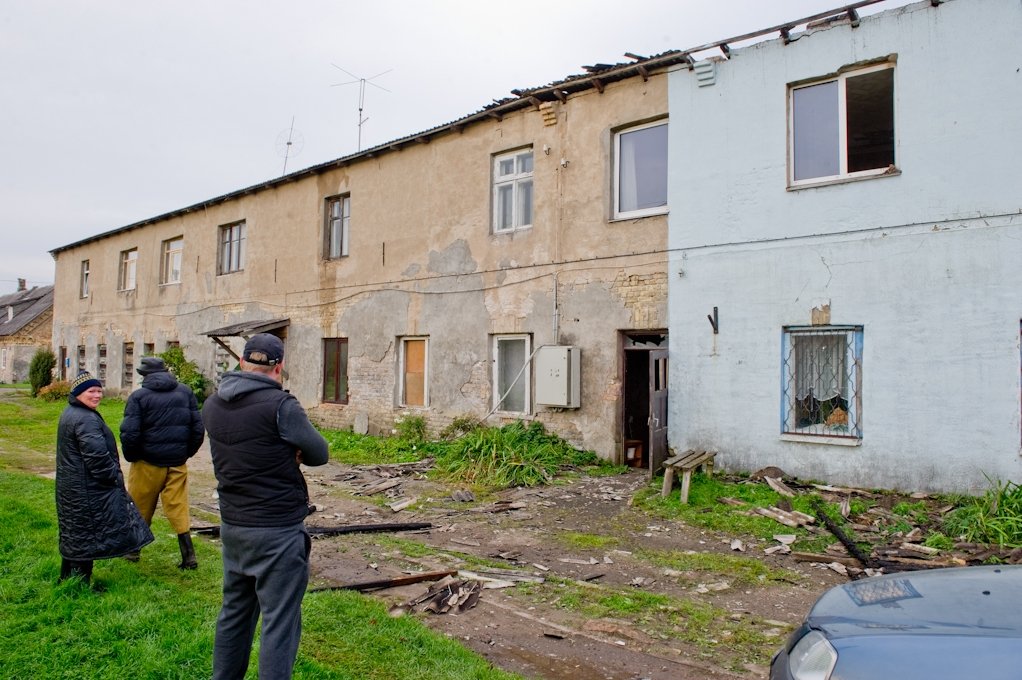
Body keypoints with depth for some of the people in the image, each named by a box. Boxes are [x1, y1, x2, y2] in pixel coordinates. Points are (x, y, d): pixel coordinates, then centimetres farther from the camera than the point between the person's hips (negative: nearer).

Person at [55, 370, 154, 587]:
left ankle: (68, 577, 31)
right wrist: (114, 476, -13)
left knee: (74, 533, 20)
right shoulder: (86, 419, -22)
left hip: (71, 485, 11)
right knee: (86, 535, -1)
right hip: (87, 489, -11)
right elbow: (97, 455, -27)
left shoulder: (70, 413, 13)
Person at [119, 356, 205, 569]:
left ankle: (132, 549, 31)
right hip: (177, 464, 3)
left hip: (147, 463, -2)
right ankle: (188, 555, 4)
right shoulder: (185, 392, 3)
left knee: (139, 508, 16)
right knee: (179, 509, 7)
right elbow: (198, 428, 2)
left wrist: (131, 457, 3)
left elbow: (129, 433, -14)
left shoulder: (139, 396, -8)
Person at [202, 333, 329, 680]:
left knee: (234, 612, 22)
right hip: (278, 533, -7)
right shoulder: (280, 405, -19)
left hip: (232, 527, 7)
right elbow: (320, 454, -8)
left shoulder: (212, 405, 2)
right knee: (279, 622, 1)